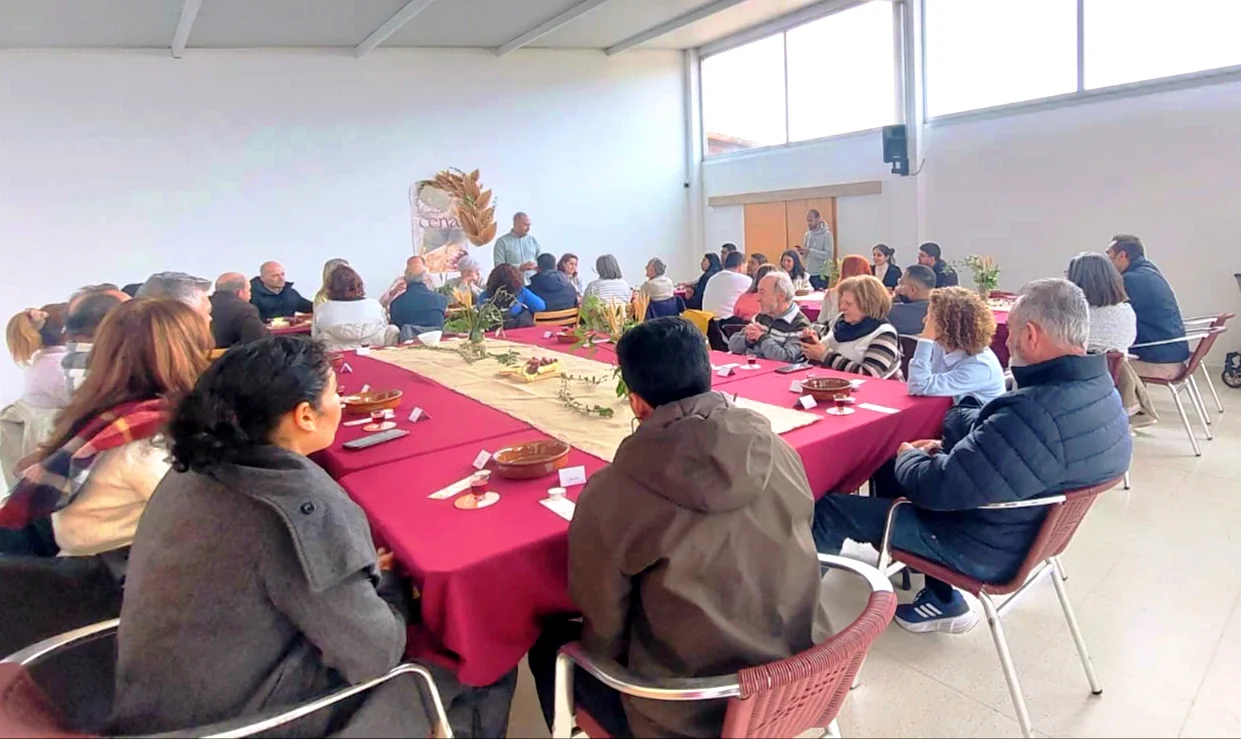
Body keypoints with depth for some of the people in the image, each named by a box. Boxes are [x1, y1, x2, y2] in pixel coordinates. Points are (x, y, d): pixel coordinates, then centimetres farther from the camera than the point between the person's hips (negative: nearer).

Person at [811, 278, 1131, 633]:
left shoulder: (1036, 414, -36)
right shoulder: (1101, 391, -5)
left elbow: (938, 488, -28)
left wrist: (908, 455, -8)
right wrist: (945, 447, 2)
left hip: (987, 547, -9)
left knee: (827, 509, 0)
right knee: (893, 473, 26)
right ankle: (941, 599, 27)